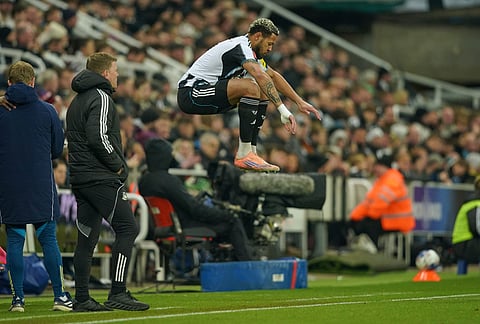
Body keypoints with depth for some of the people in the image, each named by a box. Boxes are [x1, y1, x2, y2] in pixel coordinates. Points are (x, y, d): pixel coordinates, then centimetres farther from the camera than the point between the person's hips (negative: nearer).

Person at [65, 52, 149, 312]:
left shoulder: (77, 101, 21)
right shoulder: (100, 98, -9)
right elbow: (99, 137, -22)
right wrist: (118, 165, -11)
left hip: (80, 178, 10)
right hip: (101, 179, -10)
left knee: (87, 237, 9)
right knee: (127, 228, -8)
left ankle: (81, 298, 8)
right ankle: (118, 293, -12)